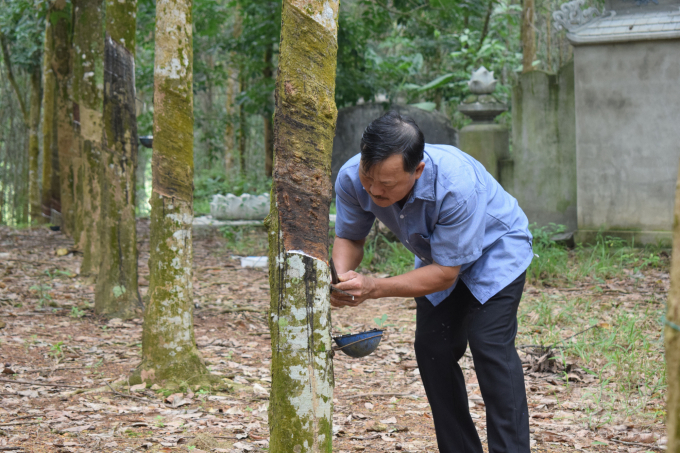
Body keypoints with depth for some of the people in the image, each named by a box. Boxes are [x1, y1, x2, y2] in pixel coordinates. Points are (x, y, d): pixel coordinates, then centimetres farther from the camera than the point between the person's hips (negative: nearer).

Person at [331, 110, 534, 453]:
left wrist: (374, 288, -44)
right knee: (432, 348, -3)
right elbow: (348, 238, -10)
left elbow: (446, 272, -34)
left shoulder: (457, 185, -42)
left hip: (495, 248, -5)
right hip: (437, 254, 6)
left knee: (489, 343, -19)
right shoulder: (352, 179, -28)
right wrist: (341, 276, -34)